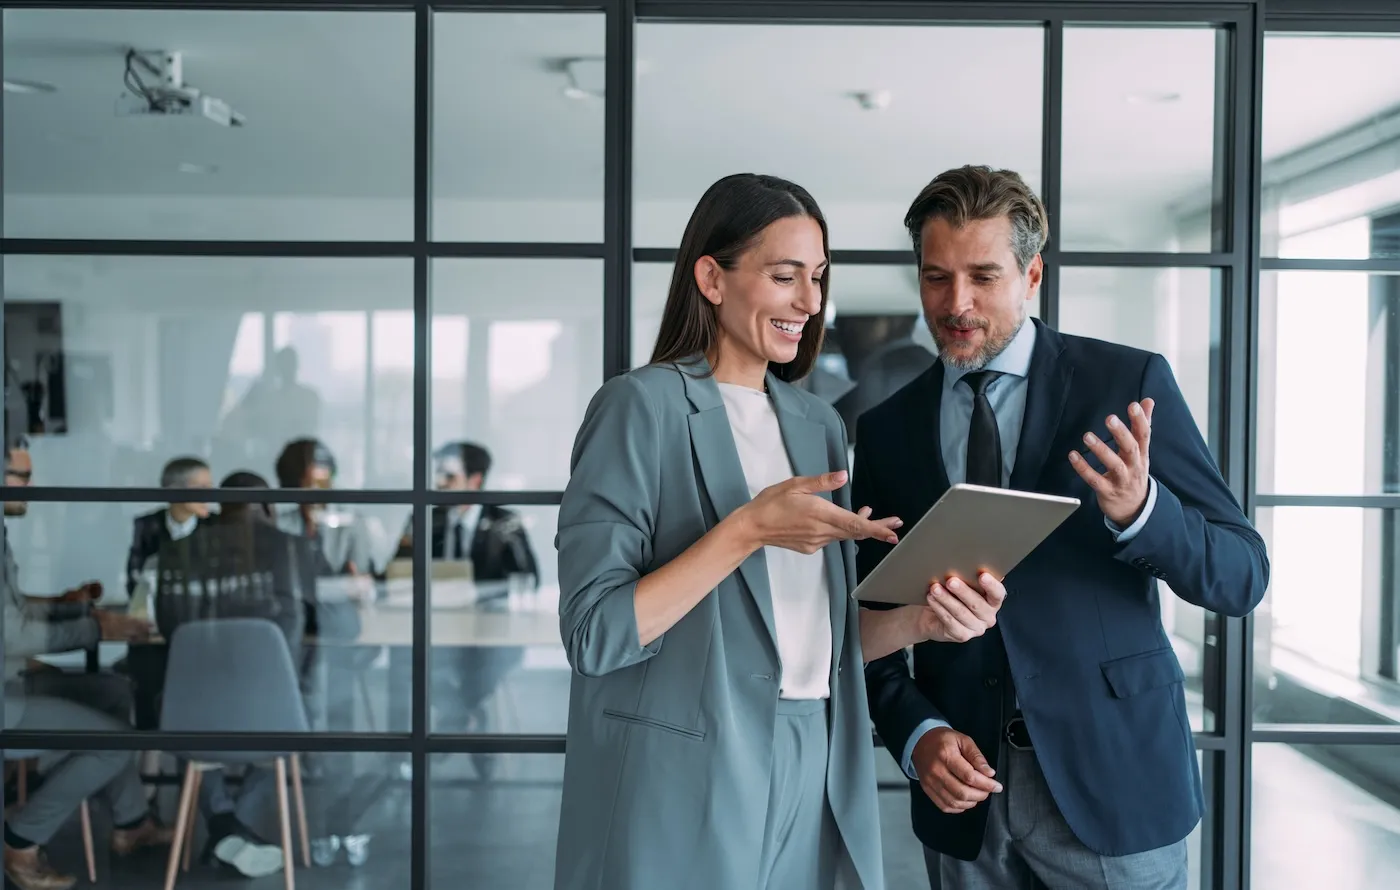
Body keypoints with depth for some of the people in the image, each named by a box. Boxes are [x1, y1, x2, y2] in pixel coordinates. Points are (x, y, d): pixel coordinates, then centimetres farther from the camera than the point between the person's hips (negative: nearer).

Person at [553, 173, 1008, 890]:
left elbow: (819, 634, 12)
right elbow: (594, 634, -17)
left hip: (812, 779, 6)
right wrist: (748, 527, -23)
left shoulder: (817, 423, 9)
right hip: (683, 789, -6)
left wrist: (918, 620, -6)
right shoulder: (642, 407, -11)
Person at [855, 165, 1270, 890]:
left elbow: (1243, 576, -6)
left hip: (1114, 782, -2)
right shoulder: (887, 430, 2)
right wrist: (916, 733, -9)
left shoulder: (1129, 385, -5)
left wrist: (1139, 509, -24)